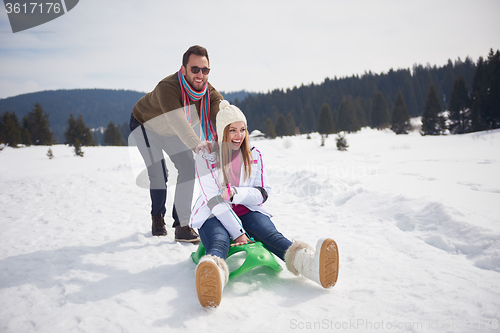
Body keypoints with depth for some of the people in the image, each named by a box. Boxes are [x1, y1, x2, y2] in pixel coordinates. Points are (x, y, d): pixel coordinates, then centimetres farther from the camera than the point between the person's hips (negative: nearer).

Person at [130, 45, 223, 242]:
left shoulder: (211, 93, -28)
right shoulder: (167, 87, -43)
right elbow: (177, 120, -59)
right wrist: (196, 143, -76)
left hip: (174, 133, 5)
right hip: (146, 125, -4)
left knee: (188, 167, -8)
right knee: (159, 174, -13)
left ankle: (182, 224, 1)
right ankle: (157, 219, 15)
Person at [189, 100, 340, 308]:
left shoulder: (254, 156, 7)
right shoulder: (205, 158, -5)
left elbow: (262, 195, 2)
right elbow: (214, 200, -13)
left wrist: (235, 193, -20)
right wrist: (237, 232, -23)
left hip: (247, 212, 3)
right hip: (214, 216, -2)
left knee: (270, 234, -29)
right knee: (219, 241, -36)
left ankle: (309, 262, -59)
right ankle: (213, 276, -72)